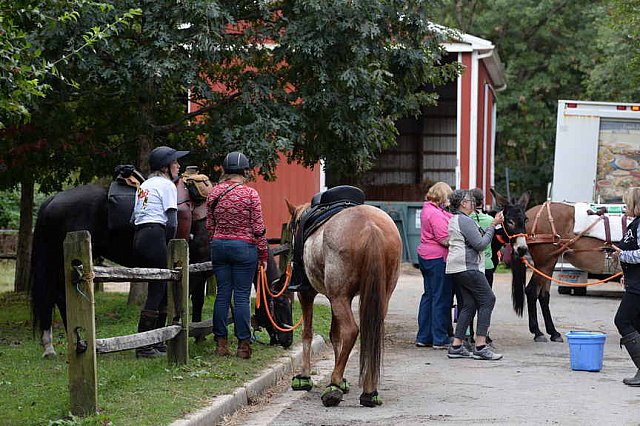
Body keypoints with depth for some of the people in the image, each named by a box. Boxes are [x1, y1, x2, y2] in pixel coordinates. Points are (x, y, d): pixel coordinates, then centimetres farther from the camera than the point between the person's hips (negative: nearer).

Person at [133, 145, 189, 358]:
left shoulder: (144, 185, 22)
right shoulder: (167, 185, -3)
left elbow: (134, 218, 18)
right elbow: (172, 223, -12)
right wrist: (168, 247, -3)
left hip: (138, 236, 9)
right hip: (155, 237, -9)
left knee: (161, 289, 15)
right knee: (157, 291, -7)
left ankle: (157, 342, 19)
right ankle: (143, 346, -9)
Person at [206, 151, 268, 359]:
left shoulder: (214, 193, 3)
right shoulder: (250, 194, -9)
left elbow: (209, 225, 10)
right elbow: (258, 228, -7)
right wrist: (263, 255, 2)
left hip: (219, 246, 4)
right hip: (244, 247, -4)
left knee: (222, 293, 9)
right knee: (242, 296, 0)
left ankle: (221, 342, 11)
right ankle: (243, 344, 2)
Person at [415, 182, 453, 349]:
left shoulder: (427, 210, 13)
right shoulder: (436, 214, -18)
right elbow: (444, 239, -20)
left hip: (425, 256, 10)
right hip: (438, 258, -10)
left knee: (429, 295, 15)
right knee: (441, 298, -4)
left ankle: (423, 337, 19)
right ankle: (440, 339, 0)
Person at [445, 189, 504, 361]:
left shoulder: (454, 220, 20)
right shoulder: (466, 221, -14)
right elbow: (480, 244, -15)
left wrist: (492, 225, 17)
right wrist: (493, 226, -8)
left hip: (456, 269, 11)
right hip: (468, 267, -11)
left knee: (469, 305, 11)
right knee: (487, 299, -8)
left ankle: (456, 346, 7)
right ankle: (480, 347, -12)